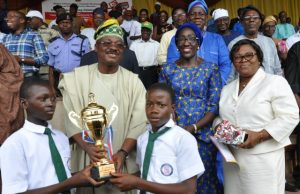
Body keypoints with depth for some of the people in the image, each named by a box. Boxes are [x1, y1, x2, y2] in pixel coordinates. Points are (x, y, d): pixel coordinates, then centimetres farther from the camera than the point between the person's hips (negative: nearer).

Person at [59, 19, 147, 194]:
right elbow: (71, 118, -5)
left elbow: (139, 123, -6)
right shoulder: (77, 77, 0)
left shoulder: (133, 81, 0)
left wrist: (123, 152, -19)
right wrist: (87, 147, -19)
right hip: (87, 159, 0)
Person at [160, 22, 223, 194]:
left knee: (202, 177, 8)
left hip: (202, 134, -1)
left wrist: (194, 128, -16)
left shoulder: (211, 69, -2)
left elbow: (215, 106, -5)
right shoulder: (167, 70, 5)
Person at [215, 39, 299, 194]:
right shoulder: (227, 89, 15)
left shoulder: (275, 82, -4)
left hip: (263, 158, -5)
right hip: (232, 157, 5)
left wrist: (259, 136, -19)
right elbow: (220, 116, 19)